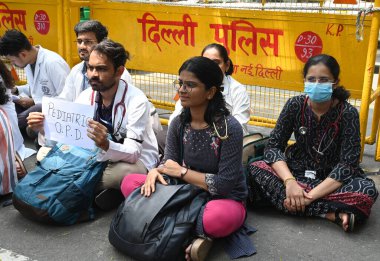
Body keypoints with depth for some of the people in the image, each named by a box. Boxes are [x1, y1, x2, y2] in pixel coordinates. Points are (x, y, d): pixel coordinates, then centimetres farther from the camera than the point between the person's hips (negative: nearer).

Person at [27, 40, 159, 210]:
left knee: (124, 171, -41)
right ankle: (104, 189, -6)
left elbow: (133, 153, -31)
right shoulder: (86, 96, -5)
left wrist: (106, 145, -51)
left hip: (138, 160, -5)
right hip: (102, 156, 6)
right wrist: (44, 127, -20)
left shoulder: (136, 100, -24)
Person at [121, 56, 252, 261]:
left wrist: (182, 172, -16)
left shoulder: (229, 127, -20)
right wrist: (155, 172, -26)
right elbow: (168, 164, -2)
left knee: (217, 218, -43)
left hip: (224, 199, -6)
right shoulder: (178, 123, -2)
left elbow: (225, 184, -22)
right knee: (129, 182, -9)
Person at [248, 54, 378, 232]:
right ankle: (332, 214, -27)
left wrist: (310, 196, -28)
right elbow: (273, 147, -11)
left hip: (333, 178, -3)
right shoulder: (295, 105, -10)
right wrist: (289, 182, -29)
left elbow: (347, 164, -20)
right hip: (298, 171, 3)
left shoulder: (347, 113, -16)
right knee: (256, 170, -26)